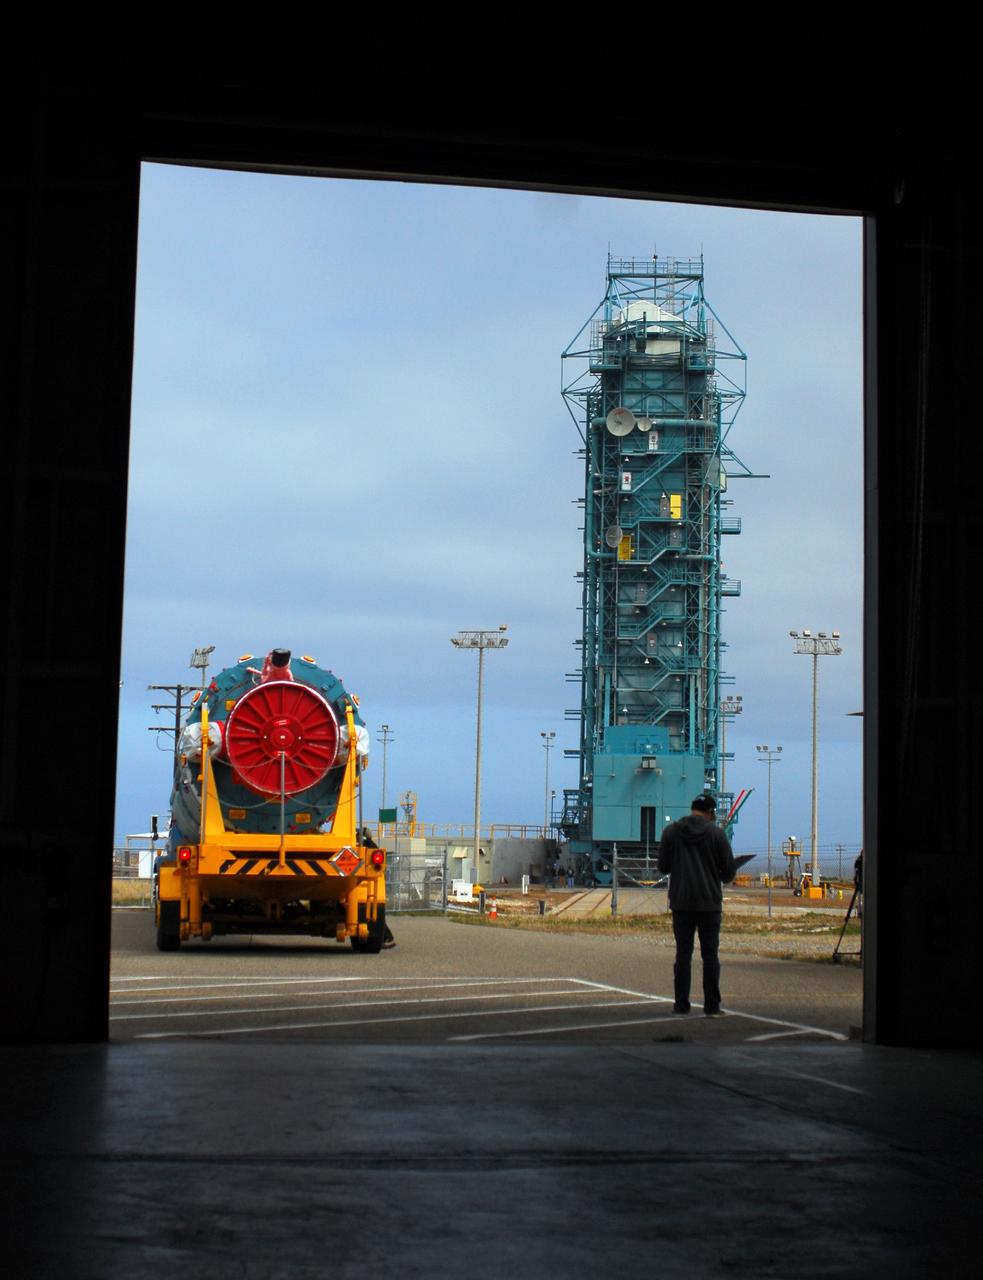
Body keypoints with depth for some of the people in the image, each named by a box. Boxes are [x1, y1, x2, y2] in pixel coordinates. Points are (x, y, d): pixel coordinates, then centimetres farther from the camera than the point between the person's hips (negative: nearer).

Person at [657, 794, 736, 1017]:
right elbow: (729, 869, -3)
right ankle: (712, 1005, 0)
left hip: (681, 902, 2)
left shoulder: (671, 831, 0)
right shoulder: (717, 833, -5)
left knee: (683, 953, 6)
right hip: (709, 902, -2)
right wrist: (723, 877, 20)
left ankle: (681, 1003, 5)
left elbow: (663, 867, 4)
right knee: (710, 954, 3)